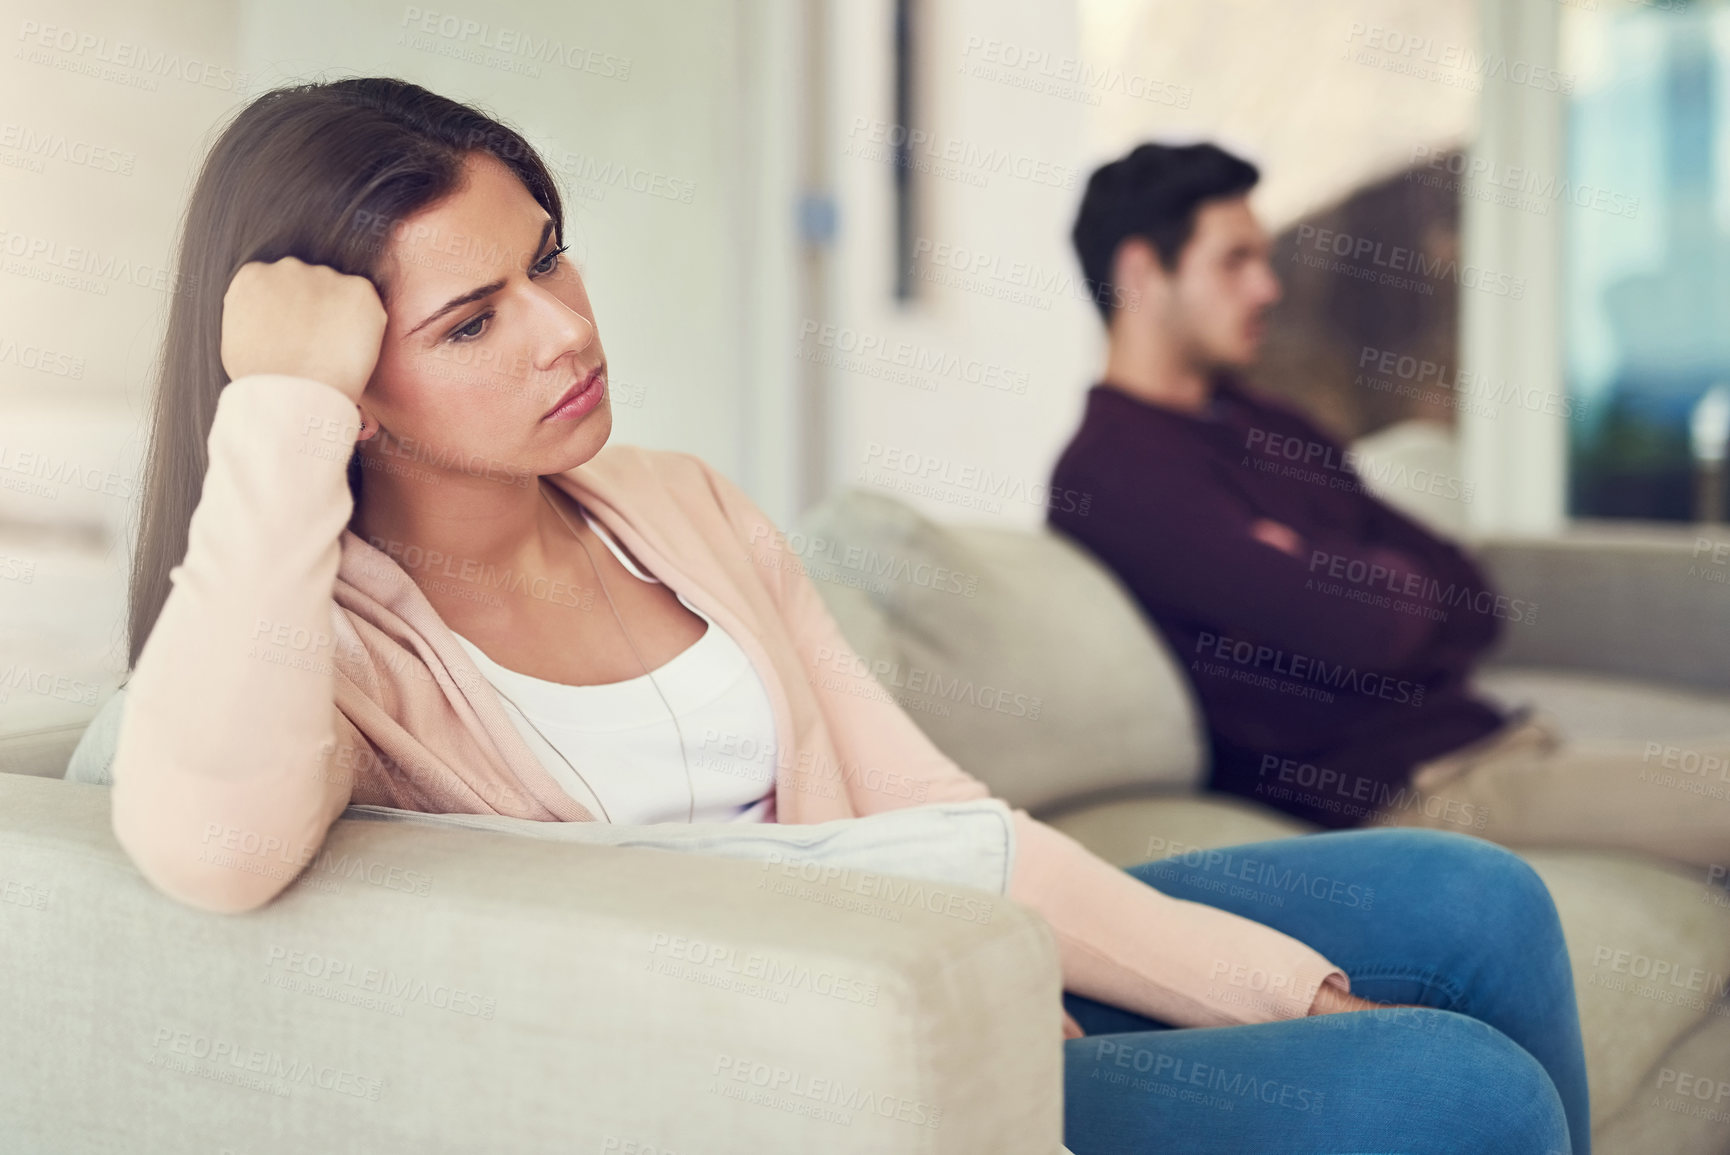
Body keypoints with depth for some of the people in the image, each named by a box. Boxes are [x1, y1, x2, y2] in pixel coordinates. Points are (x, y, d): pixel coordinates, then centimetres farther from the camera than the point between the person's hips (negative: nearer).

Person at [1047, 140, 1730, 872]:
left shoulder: (1269, 428, 17)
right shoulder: (1112, 471, -11)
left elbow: (1474, 603, 11)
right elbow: (1367, 625, -20)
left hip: (1489, 736, 9)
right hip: (1397, 792, -9)